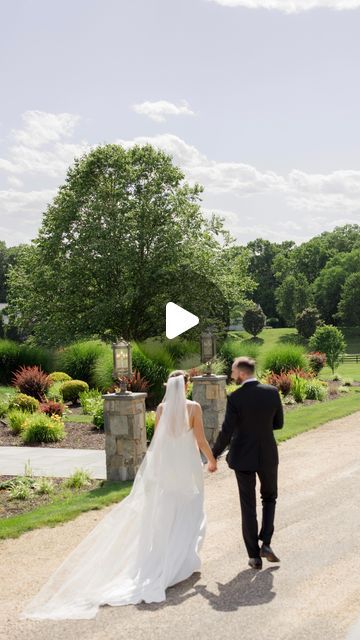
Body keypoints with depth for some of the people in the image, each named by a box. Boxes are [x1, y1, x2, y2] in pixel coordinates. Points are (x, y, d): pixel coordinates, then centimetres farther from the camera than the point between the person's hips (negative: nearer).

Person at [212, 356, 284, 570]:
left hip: (243, 457, -2)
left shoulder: (235, 398, -16)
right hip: (268, 455, 2)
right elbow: (279, 423, 3)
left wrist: (213, 456, -2)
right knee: (269, 497, 24)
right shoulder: (272, 392, -7)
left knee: (248, 507, 9)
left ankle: (254, 556, 14)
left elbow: (226, 433, -15)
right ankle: (266, 544, 10)